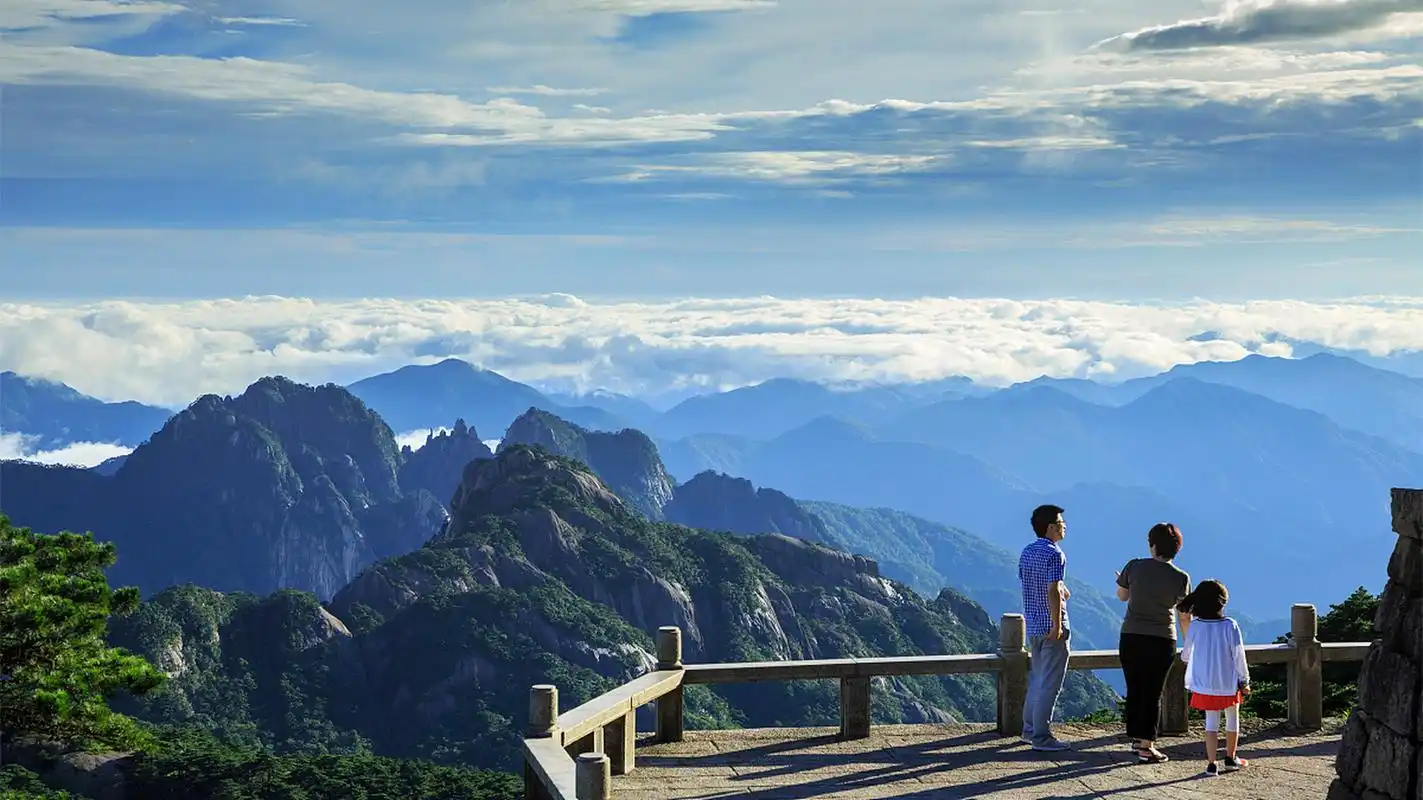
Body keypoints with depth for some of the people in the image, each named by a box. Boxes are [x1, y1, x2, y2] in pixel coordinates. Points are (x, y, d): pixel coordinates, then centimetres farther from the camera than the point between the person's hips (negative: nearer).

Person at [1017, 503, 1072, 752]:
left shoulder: (1027, 552, 9)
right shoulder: (1054, 554, -17)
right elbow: (1053, 591, -23)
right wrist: (1057, 625, -21)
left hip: (1032, 624, 9)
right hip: (1052, 628, -9)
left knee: (1036, 678, 19)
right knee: (1050, 683, -2)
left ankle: (1030, 729, 26)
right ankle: (1041, 737, 0)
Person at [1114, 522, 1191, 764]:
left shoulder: (1134, 567, -5)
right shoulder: (1181, 578, -7)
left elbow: (1122, 596, 12)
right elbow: (1184, 617, -3)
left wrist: (1121, 580, 33)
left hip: (1131, 638, 1)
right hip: (1162, 640, -1)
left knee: (1134, 690, 13)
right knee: (1153, 693, 4)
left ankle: (1136, 739, 23)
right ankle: (1146, 747, 2)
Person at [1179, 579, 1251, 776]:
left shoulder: (1195, 626, -8)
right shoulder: (1230, 626, -14)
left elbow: (1185, 655, 5)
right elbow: (1238, 656, -10)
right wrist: (1244, 680, 1)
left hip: (1205, 684, 1)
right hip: (1229, 682, -1)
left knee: (1211, 721, 8)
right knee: (1232, 718, 19)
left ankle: (1212, 763, 2)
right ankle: (1230, 758, 30)